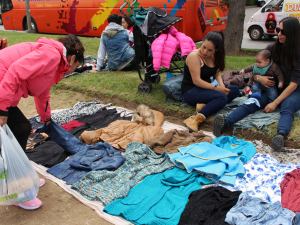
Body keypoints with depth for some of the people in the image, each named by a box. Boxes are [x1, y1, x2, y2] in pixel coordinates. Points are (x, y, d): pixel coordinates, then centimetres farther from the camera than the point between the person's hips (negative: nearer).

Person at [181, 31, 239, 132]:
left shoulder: (214, 57, 8)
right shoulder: (194, 55, -16)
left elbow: (216, 74, 14)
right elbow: (196, 81, -20)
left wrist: (222, 85, -7)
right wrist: (216, 88, -20)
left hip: (206, 89, 9)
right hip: (191, 91, -8)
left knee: (235, 90, -7)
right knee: (222, 98, -29)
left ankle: (206, 104, -26)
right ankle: (196, 119, -45)